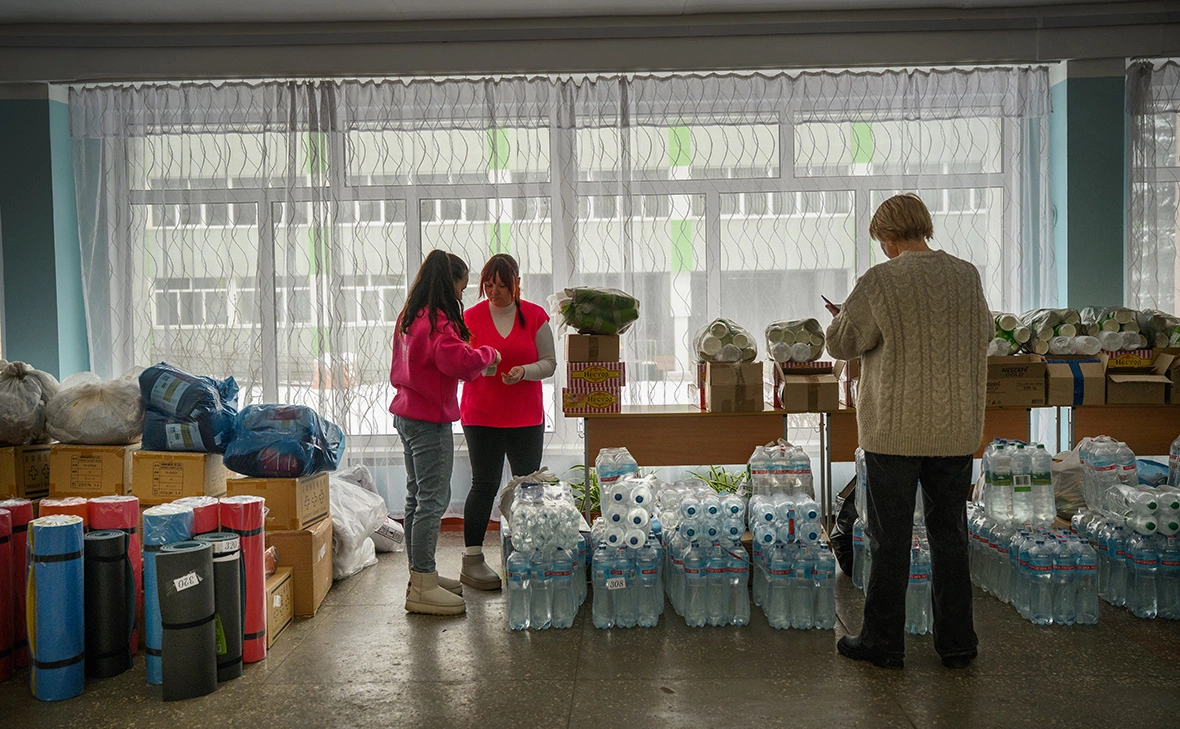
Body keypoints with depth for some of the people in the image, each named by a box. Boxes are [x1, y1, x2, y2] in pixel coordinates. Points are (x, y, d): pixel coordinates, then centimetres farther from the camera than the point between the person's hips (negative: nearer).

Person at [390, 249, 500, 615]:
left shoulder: (409, 317, 13)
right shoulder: (437, 320, -18)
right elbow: (457, 360, -30)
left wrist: (475, 359, 16)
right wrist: (488, 354, -11)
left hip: (407, 414, 10)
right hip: (430, 420, -10)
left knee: (417, 496, 15)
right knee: (433, 500, -6)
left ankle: (421, 575, 26)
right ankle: (422, 588, -2)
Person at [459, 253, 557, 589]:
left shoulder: (535, 316, 3)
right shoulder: (471, 316, 2)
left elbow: (549, 362, 4)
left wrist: (524, 371, -15)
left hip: (526, 417, 2)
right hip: (481, 416, -1)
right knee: (485, 485, 0)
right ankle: (472, 562, 8)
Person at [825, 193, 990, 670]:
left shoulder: (879, 281, -13)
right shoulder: (967, 276, 2)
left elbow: (841, 343, -6)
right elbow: (983, 335, 16)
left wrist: (842, 317, 14)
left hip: (896, 430, -4)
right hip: (957, 429, 5)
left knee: (890, 539, 5)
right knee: (950, 534, 14)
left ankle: (883, 643, 16)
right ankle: (956, 643, 22)